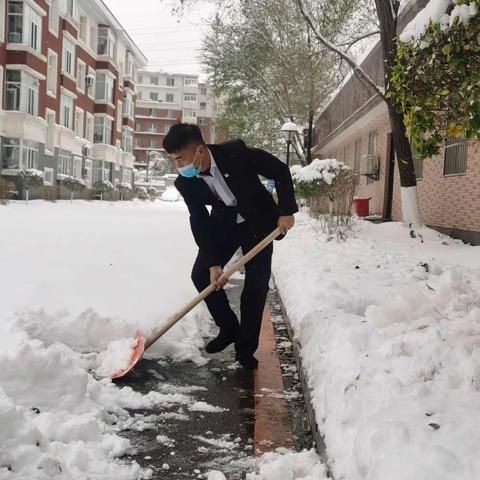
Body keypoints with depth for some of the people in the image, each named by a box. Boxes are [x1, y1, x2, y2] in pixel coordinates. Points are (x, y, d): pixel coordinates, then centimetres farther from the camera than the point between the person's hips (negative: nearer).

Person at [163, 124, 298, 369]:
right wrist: (213, 264, -23)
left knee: (257, 283, -8)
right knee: (201, 275, -4)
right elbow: (199, 222, -16)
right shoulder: (185, 183, -19)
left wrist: (286, 211, -21)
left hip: (258, 221, -3)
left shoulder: (236, 153, -31)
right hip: (224, 223, 4)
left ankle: (245, 347, 5)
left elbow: (280, 170, -20)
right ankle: (228, 328, 14)